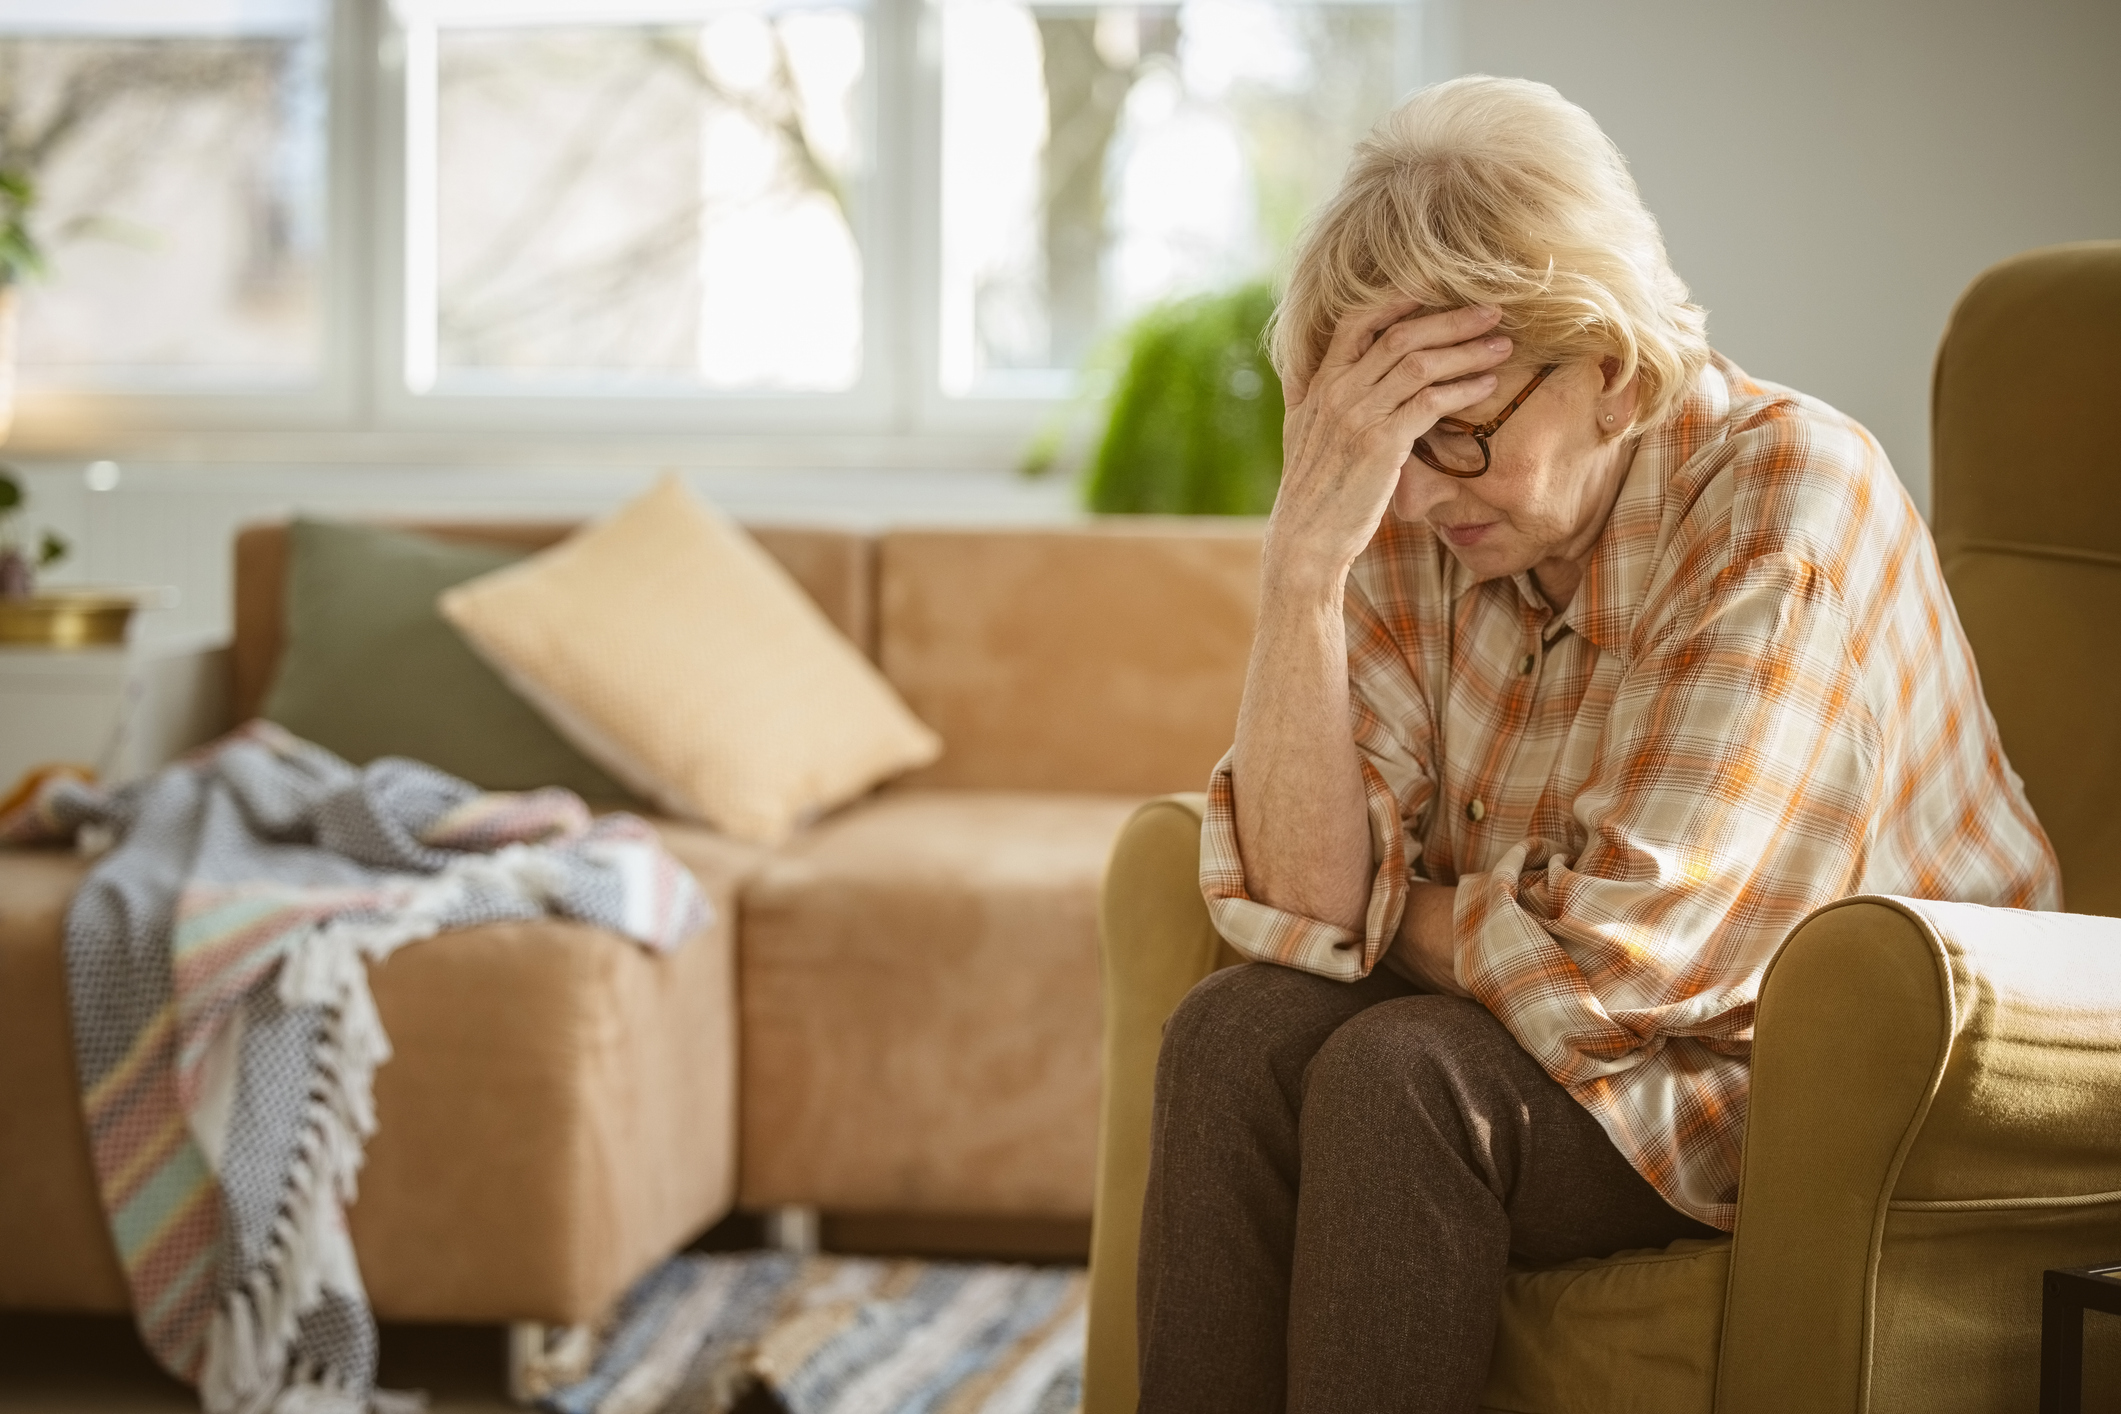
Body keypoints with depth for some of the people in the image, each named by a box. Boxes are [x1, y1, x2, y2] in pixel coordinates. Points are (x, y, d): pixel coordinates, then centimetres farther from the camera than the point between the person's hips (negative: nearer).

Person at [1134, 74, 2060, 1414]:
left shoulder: (1789, 498, -21)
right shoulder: (1419, 515, -4)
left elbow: (1627, 956, -24)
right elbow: (1308, 904, -13)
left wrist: (1392, 921, -6)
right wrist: (1304, 561, -24)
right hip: (1593, 1048, 6)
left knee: (1400, 1077, -27)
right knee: (1238, 1032, -19)